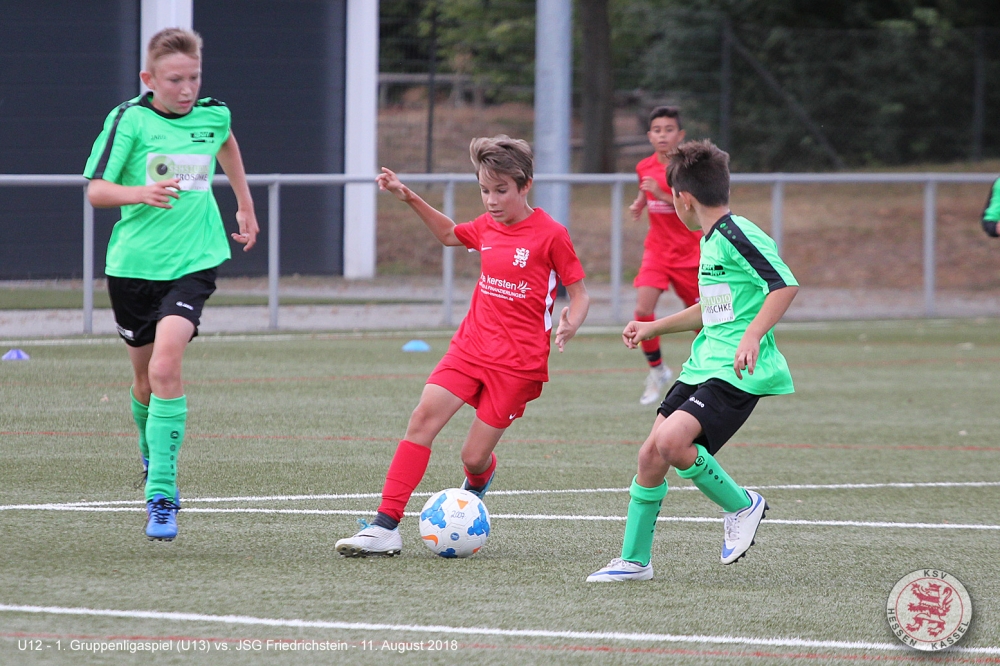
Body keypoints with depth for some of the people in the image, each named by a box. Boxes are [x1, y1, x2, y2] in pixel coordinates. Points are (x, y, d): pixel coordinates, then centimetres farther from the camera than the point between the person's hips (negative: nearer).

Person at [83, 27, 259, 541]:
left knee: (166, 367, -20)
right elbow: (95, 190, -13)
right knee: (145, 379, 14)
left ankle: (161, 495, -21)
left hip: (192, 262, 0)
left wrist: (245, 206, 34)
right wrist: (142, 193, -32)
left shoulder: (213, 115, 1)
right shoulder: (130, 119, -9)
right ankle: (152, 457, 46)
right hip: (134, 263, 0)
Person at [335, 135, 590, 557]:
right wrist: (410, 199, 22)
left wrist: (570, 324, -24)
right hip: (472, 345, 5)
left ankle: (477, 484, 37)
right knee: (423, 417, -14)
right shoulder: (487, 226, 8)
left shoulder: (550, 235, -10)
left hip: (519, 360, -5)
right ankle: (385, 527, -17)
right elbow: (449, 234, 31)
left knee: (474, 457, -5)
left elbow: (578, 291, -3)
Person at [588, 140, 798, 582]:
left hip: (736, 374, -10)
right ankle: (634, 560, 14)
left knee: (671, 440, -25)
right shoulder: (711, 240, 18)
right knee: (651, 454, 3)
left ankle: (742, 505, -2)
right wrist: (654, 328, 36)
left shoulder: (737, 236, -13)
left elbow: (786, 285, -22)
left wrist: (752, 336, -30)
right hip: (703, 365, 10)